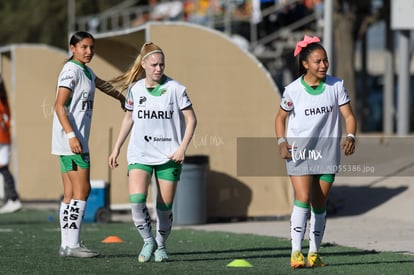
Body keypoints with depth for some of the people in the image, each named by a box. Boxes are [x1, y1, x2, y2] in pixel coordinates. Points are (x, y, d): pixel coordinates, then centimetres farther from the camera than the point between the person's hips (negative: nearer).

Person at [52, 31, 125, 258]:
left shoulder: (86, 71, 18)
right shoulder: (71, 71, -11)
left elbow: (102, 85, 40)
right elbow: (59, 106, -18)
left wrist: (121, 98, 55)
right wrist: (71, 135, -26)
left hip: (76, 140, 9)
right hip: (70, 139, -9)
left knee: (71, 194, 7)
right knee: (82, 190, -11)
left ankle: (66, 244, 8)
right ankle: (72, 244, -13)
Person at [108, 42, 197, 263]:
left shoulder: (175, 88, -6)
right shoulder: (135, 89, 2)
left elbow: (191, 119, -1)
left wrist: (182, 148, -11)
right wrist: (116, 148, 15)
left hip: (169, 155, -1)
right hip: (140, 154, 1)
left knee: (165, 205, 2)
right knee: (136, 199, -18)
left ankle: (161, 245, 23)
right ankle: (148, 241, 1)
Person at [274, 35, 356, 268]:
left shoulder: (336, 86, -2)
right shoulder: (293, 90, -5)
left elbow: (348, 115, -2)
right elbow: (281, 117, 8)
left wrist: (350, 137, -20)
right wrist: (282, 142, -7)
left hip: (328, 153, 3)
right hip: (299, 151, -2)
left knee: (320, 205, 9)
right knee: (303, 199, -16)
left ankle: (314, 252, 19)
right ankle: (296, 252, -16)